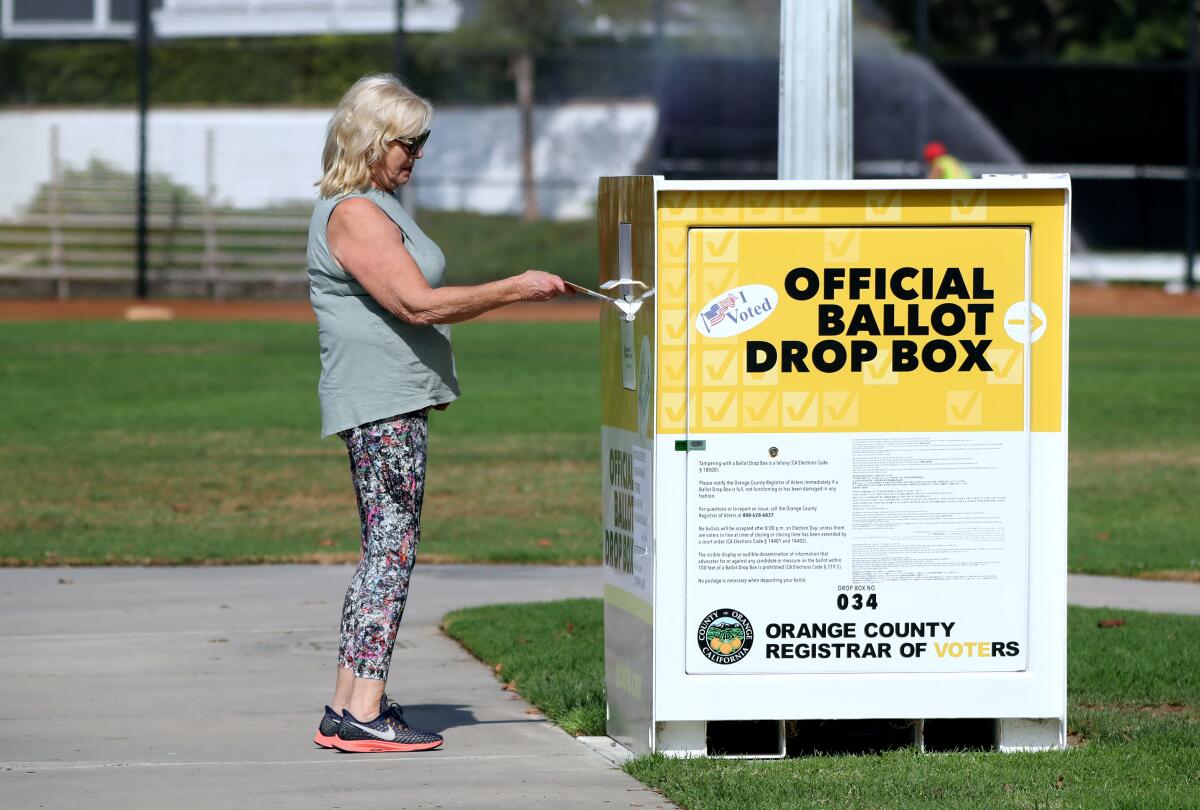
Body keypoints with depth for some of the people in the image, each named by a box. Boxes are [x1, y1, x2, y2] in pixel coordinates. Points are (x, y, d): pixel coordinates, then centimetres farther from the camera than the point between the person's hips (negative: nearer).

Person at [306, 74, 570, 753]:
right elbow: (419, 304, -22)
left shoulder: (376, 206, 20)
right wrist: (516, 290, -17)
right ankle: (363, 714, -13)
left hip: (391, 403, 11)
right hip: (383, 402, -11)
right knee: (391, 550, -11)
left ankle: (348, 708, 11)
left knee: (385, 552, 11)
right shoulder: (355, 215, -15)